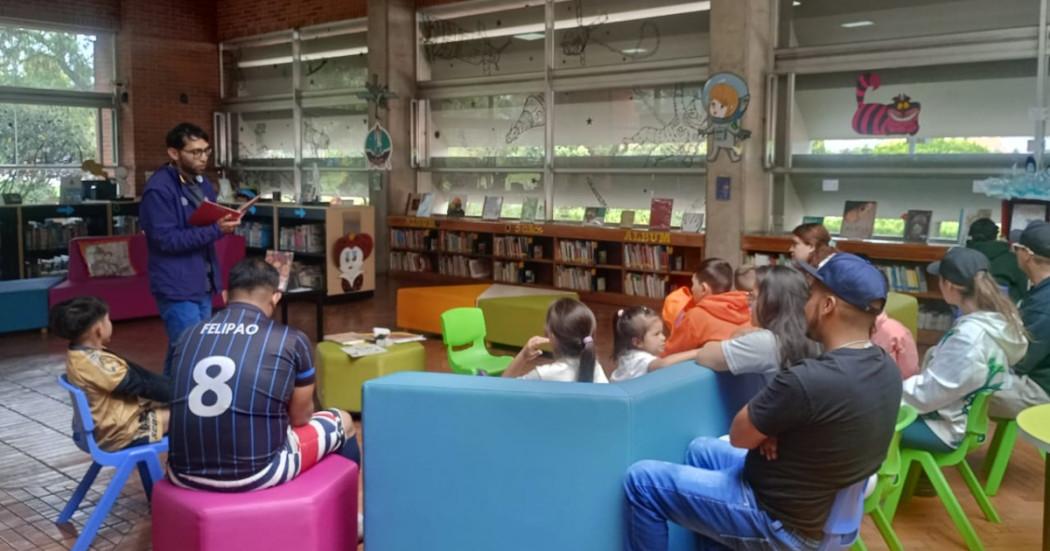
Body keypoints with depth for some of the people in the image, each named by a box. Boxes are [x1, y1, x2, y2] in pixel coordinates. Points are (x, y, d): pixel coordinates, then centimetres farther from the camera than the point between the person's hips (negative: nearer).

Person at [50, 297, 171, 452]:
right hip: (121, 433, -10)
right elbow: (141, 385, -22)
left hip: (105, 428, 10)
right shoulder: (97, 362, -29)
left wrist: (169, 385, 4)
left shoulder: (77, 354, 3)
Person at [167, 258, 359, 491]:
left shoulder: (188, 336, 7)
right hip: (255, 473, -4)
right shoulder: (291, 340, -4)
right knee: (342, 421, 21)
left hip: (184, 473, 5)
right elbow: (300, 417, 10)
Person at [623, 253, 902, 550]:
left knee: (642, 479, -1)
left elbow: (739, 436, -17)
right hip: (821, 507, 9)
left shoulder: (809, 379, -33)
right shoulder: (887, 368, -4)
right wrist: (770, 428, -7)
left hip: (781, 524, -9)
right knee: (700, 449, 26)